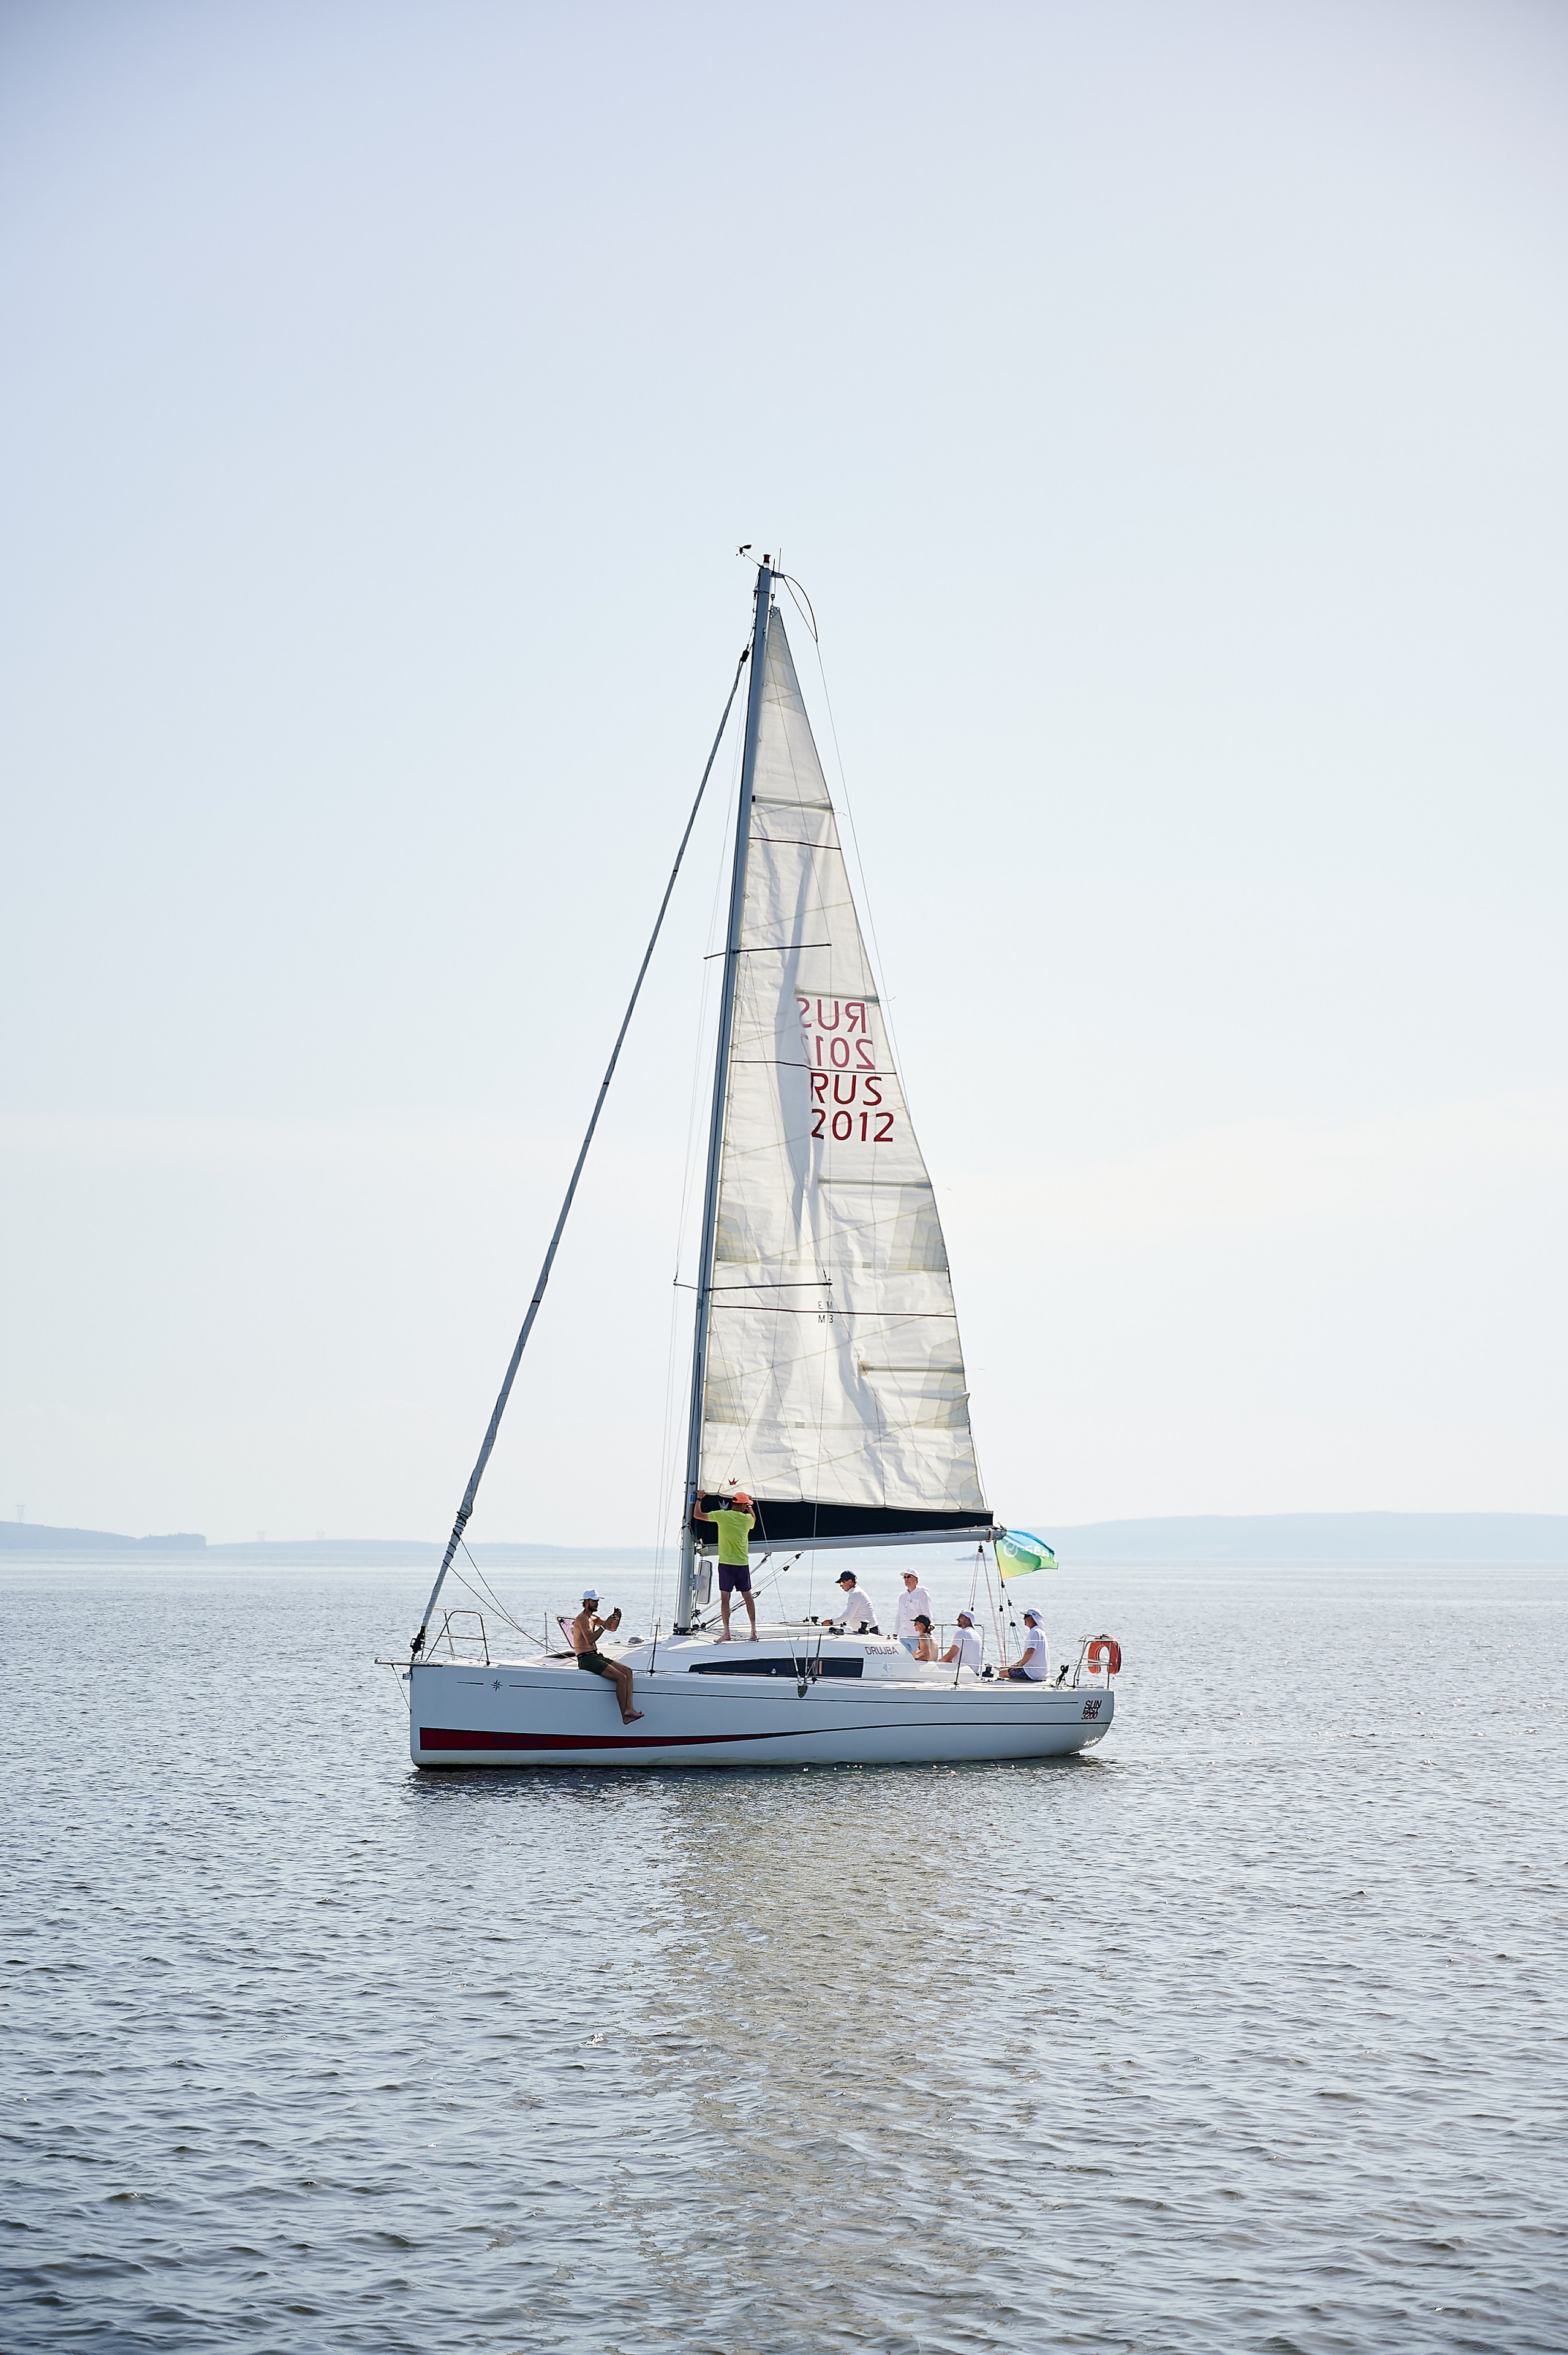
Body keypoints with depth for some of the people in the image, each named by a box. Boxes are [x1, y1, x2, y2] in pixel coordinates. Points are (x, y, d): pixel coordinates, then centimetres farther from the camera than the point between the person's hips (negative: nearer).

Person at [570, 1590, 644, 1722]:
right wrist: (604, 1625, -23)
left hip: (597, 1656, 10)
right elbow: (590, 1640, -25)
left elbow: (612, 1629, 26)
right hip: (586, 1659, -10)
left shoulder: (593, 1617, 18)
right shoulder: (582, 1618, -11)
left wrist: (617, 1619, 6)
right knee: (621, 1678, -21)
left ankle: (629, 1709, -18)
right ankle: (624, 1716, -17)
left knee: (628, 1671, -6)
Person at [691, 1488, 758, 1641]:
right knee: (747, 1596, 12)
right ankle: (754, 1630, 14)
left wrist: (699, 1499, 13)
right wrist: (749, 1507, 36)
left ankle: (726, 1633, -7)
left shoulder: (722, 1515, -8)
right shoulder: (748, 1518, 2)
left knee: (725, 1597, -1)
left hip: (726, 1563, -3)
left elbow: (697, 1515, 0)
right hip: (743, 1563, 3)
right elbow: (754, 1520, 29)